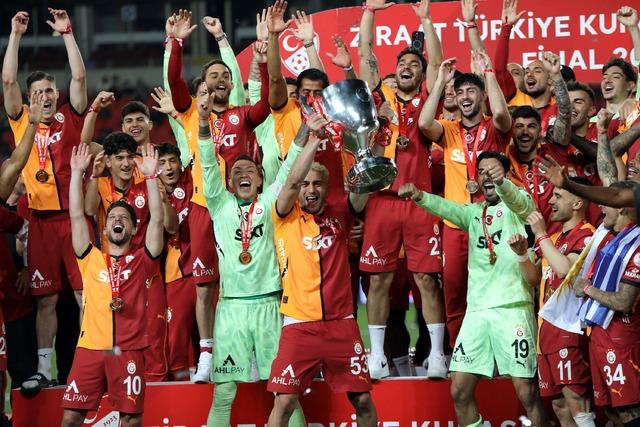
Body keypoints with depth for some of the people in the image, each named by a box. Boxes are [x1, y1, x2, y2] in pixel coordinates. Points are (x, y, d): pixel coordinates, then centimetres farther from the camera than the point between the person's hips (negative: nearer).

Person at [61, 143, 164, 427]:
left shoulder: (141, 261, 9)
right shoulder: (91, 258, 13)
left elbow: (157, 219, 0)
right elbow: (77, 216, 7)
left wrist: (150, 176, -5)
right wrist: (77, 172, 2)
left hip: (129, 350, -1)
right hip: (89, 347, 1)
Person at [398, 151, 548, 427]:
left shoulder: (518, 205, 4)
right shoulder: (473, 213, 17)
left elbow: (515, 198, -21)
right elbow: (447, 208, -3)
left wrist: (502, 183, -45)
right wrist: (419, 197, -26)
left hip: (513, 308, -5)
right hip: (476, 311, 5)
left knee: (527, 394, -7)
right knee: (459, 392, 3)